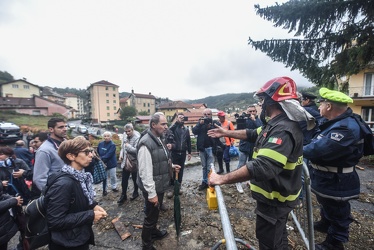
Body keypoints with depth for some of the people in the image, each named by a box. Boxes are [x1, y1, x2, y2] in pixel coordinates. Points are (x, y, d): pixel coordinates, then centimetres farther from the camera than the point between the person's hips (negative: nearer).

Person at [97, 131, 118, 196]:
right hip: (102, 164, 3)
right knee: (104, 177, 12)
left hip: (111, 163, -3)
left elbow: (108, 155, -23)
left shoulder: (112, 145, -16)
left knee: (113, 176, 10)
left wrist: (101, 159, -22)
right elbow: (98, 153, 7)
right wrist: (100, 159, -6)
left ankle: (114, 187, 32)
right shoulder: (100, 144, -1)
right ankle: (104, 190, 27)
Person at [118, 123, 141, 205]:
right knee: (124, 179, 13)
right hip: (125, 161, 6)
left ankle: (135, 192, 38)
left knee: (135, 179, 15)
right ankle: (123, 195, 30)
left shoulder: (137, 137, -22)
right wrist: (121, 154, 2)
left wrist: (128, 146, -22)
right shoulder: (125, 135, 1)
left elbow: (136, 150, -29)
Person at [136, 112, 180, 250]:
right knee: (150, 216, 11)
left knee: (156, 213, 28)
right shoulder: (146, 143, -26)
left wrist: (171, 166, 8)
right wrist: (151, 193, -22)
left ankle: (154, 232, 51)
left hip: (160, 185, 9)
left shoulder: (158, 139, 5)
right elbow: (145, 172, -26)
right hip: (152, 189, -9)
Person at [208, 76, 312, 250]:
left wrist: (222, 179, -38)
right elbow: (253, 134, 16)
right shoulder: (276, 124, 2)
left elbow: (262, 167, -43)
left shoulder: (283, 130, -32)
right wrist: (227, 133, 16)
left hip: (274, 199, -9)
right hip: (276, 195, 10)